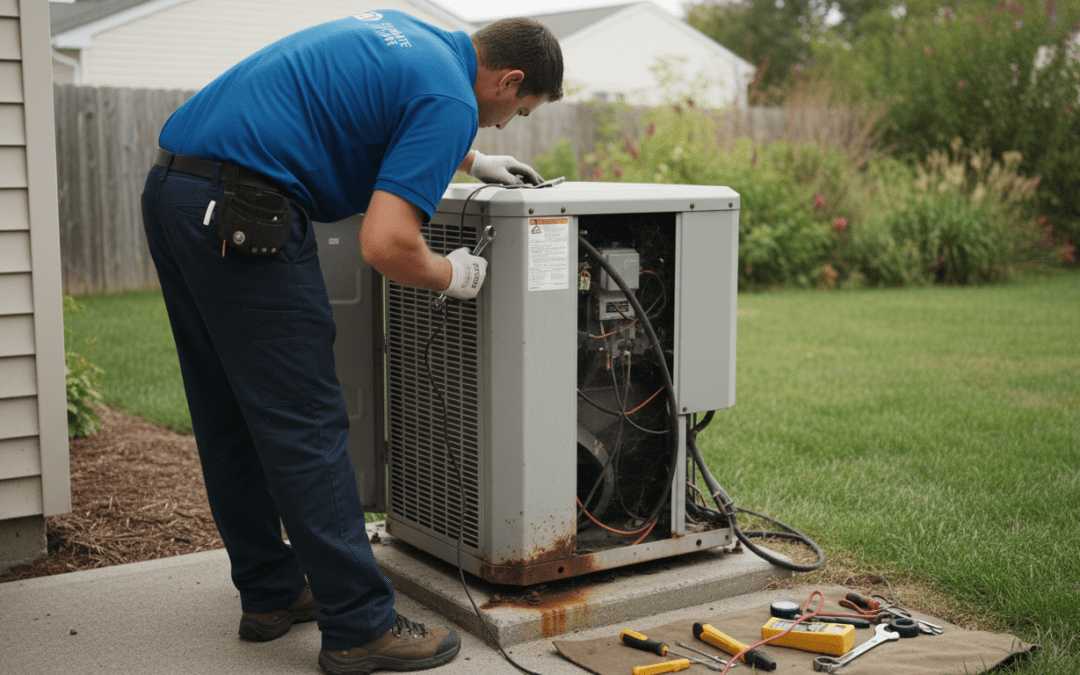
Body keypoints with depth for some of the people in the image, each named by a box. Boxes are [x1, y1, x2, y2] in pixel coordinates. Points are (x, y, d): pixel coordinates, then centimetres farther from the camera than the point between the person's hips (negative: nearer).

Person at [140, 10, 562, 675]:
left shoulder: (403, 28, 19)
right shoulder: (451, 102, -9)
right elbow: (385, 244, -19)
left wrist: (472, 160, 41)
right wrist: (453, 275, 1)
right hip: (242, 213, -10)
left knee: (231, 418, 15)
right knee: (305, 426, -4)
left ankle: (271, 592, 27)